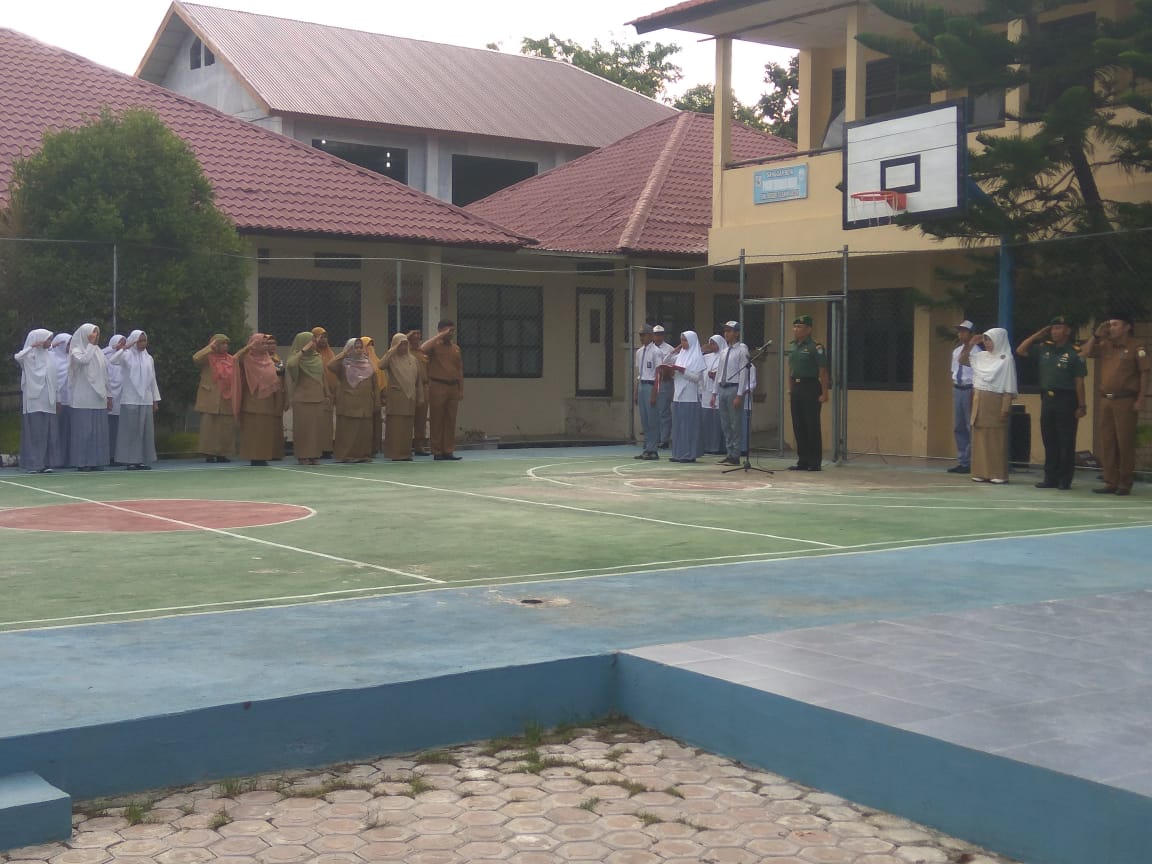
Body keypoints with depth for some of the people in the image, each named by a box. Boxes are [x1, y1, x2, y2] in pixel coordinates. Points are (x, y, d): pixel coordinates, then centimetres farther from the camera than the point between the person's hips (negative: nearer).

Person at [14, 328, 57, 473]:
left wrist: (56, 399, 16)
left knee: (47, 433, 3)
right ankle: (32, 464, -4)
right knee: (33, 431, -6)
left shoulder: (50, 356, 15)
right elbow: (18, 357, -27)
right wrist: (32, 346, -21)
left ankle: (44, 463, 7)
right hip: (33, 400, -6)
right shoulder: (29, 355, -4)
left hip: (47, 401, 6)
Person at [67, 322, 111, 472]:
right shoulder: (76, 350, 0)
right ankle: (83, 461, -2)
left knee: (99, 430, 4)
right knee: (83, 430, -5)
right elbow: (83, 360, -24)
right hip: (83, 399, -5)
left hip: (98, 399, 5)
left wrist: (107, 395, 14)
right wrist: (90, 345, -10)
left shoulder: (98, 352, 15)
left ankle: (97, 461, 9)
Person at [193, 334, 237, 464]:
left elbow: (235, 379, 16)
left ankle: (222, 454, 9)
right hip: (210, 398, -4)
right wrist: (211, 346, -14)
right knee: (209, 427, -4)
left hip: (227, 399, 4)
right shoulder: (208, 358, 1)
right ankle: (209, 455, -1)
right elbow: (196, 358, -20)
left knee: (226, 428, 2)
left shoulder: (231, 359, 15)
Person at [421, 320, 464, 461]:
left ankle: (448, 451, 10)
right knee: (436, 420, -2)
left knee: (450, 420, 5)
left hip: (453, 387, 5)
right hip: (437, 387, -5)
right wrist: (440, 336, -18)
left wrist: (461, 389, 11)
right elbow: (423, 348, -26)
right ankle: (437, 451, 3)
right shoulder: (435, 346, -2)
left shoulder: (456, 348, 14)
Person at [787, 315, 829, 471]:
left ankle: (814, 462, 1)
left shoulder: (816, 347, -10)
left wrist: (824, 393, -16)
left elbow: (823, 372, -12)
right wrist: (791, 388, 15)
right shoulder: (793, 347, 13)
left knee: (812, 426, -4)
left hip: (811, 388, -8)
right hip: (797, 389, 8)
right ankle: (802, 461, 17)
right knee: (798, 426, 9)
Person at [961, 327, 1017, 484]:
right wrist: (971, 344, 6)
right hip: (979, 402, 6)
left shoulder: (1006, 359, -8)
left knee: (996, 439, -4)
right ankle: (981, 473, 10)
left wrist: (1005, 408, -16)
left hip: (995, 402, -6)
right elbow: (962, 359, 20)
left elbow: (1009, 386, -11)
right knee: (980, 437, 6)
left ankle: (999, 474, 0)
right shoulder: (981, 356, 10)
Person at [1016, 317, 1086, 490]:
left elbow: (1079, 382, -6)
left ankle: (1065, 479, 5)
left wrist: (1081, 406, -10)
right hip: (1047, 398, 5)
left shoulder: (1074, 353, -5)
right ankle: (1050, 478, 14)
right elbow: (1020, 350, 11)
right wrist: (1038, 335, 5)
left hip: (1066, 399, -5)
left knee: (1066, 442, -1)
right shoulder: (1044, 349, 9)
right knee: (1049, 441, 8)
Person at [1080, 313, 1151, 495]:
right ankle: (1110, 482, 13)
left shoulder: (1137, 346, -4)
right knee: (1106, 443, 6)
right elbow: (1085, 353, 11)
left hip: (1125, 400, -6)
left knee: (1125, 443, -3)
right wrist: (1097, 334, 2)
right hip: (1105, 400, 6)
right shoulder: (1105, 345, 13)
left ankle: (1125, 484, 3)